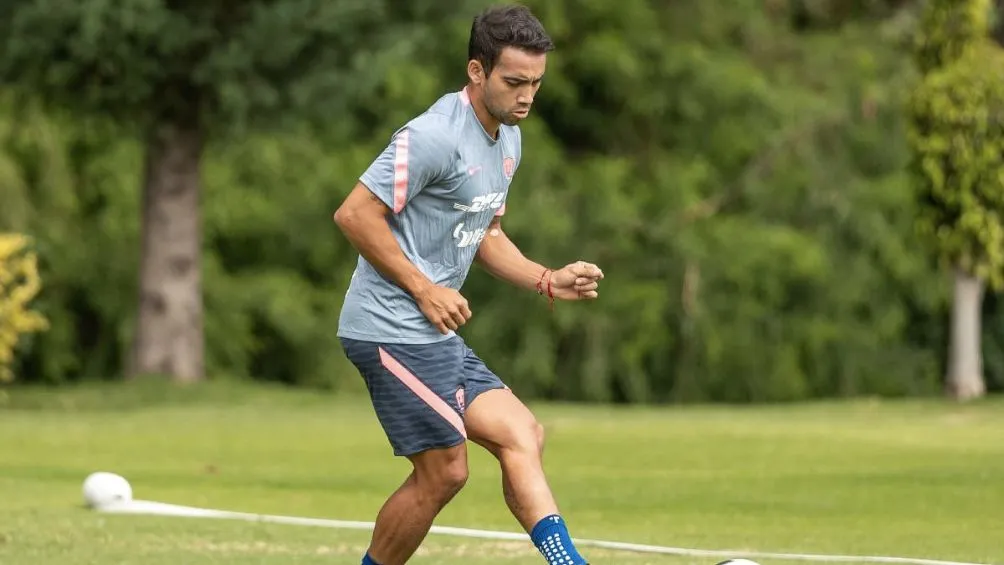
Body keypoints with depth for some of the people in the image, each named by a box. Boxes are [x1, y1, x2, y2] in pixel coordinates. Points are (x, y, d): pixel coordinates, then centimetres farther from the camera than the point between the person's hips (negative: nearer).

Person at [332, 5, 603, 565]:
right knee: (444, 472, -8)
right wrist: (425, 289, -16)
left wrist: (548, 280, 9)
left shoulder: (508, 139, 14)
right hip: (394, 328, -9)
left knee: (522, 438, -2)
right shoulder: (436, 136, -17)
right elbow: (355, 214, -19)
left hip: (435, 334, 10)